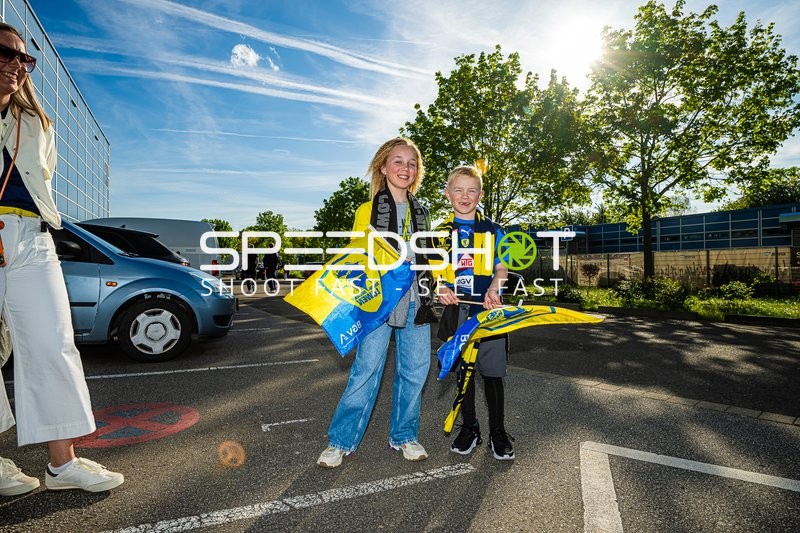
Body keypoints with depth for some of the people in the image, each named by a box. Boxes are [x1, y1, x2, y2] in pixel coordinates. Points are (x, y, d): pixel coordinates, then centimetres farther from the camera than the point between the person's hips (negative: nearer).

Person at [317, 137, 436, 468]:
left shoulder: (420, 213, 16)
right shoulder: (368, 210, 3)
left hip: (416, 301, 5)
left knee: (415, 370, 8)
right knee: (367, 369, -5)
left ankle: (403, 436, 26)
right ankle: (341, 440, 12)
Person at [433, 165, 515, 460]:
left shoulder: (492, 230, 5)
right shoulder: (441, 231, 8)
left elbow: (501, 269, 2)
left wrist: (493, 289, -18)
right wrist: (440, 288, -13)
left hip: (488, 310, -1)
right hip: (456, 311, 2)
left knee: (492, 373, 5)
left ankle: (498, 432, 23)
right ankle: (469, 428, 28)